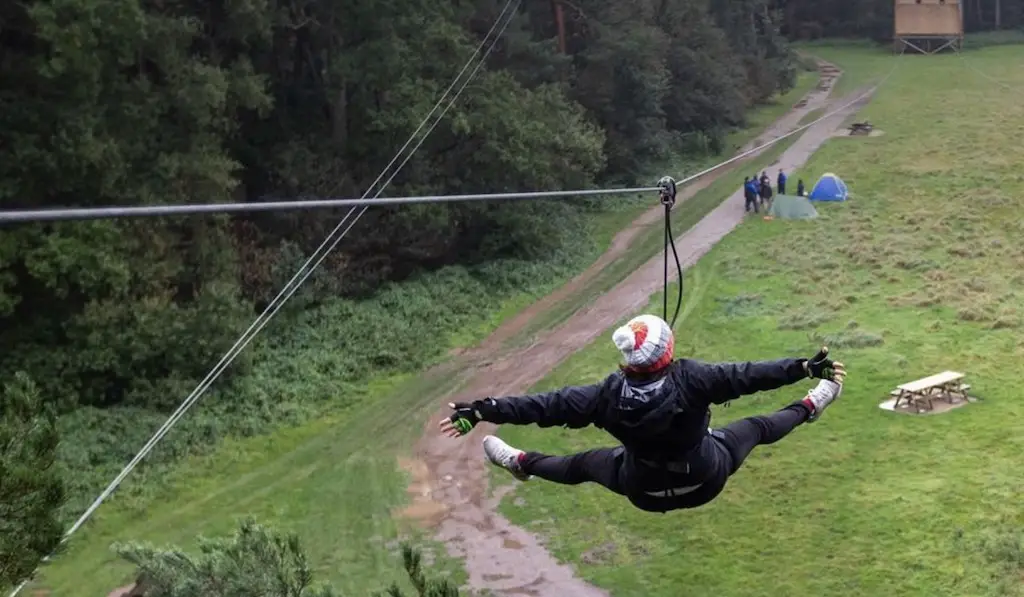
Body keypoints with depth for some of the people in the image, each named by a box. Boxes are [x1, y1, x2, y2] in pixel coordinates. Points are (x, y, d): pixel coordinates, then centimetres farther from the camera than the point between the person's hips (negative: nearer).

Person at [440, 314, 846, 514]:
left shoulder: (610, 394, -28)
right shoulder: (691, 379, -34)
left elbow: (548, 406, -23)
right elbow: (748, 375, -30)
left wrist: (484, 411, -17)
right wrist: (806, 367, -22)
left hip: (643, 491, 1)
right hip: (705, 481, -1)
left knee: (585, 463, 29)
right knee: (756, 427, 25)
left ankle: (521, 464, 53)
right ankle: (808, 408, 51)